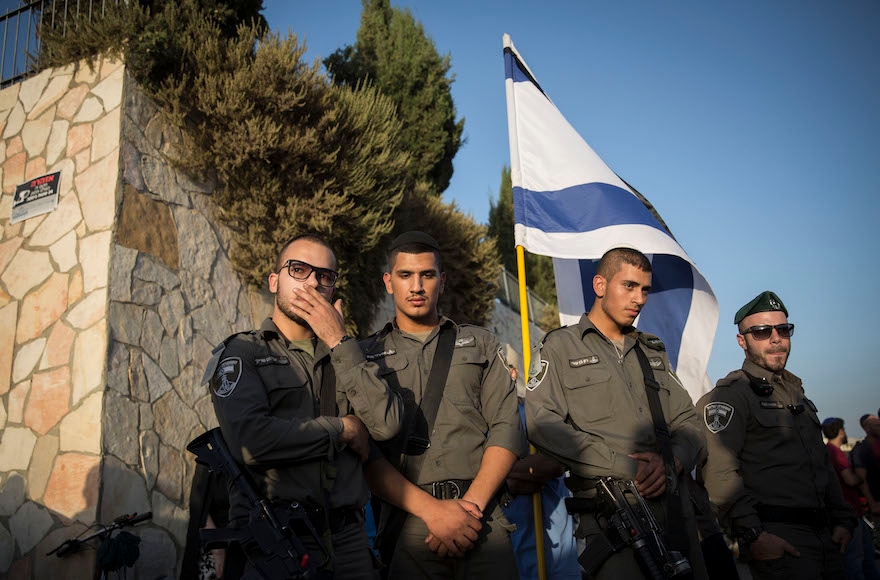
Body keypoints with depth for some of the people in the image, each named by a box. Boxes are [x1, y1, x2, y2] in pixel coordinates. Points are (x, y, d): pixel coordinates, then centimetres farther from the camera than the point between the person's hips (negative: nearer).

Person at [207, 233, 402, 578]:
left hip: (346, 537, 4)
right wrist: (343, 429, -8)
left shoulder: (343, 355, 12)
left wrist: (338, 341, -7)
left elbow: (387, 425, -6)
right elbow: (250, 442, -18)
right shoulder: (241, 352, 1)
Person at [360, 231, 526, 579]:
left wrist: (471, 504, -11)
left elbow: (507, 428, 2)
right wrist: (432, 509, -14)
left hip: (482, 521, 1)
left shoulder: (481, 345, 13)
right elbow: (364, 450, -3)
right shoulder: (366, 356, 8)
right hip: (407, 524, -1)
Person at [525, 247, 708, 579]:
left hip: (676, 509, 5)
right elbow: (542, 423, -10)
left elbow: (688, 423, 16)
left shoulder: (653, 352, 23)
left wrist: (672, 461, -8)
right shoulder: (560, 347, 5)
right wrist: (625, 468, -15)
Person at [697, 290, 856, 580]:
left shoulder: (798, 394, 19)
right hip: (776, 537, -8)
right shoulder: (729, 396, -9)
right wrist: (752, 534, -25)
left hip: (824, 535, 8)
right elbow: (719, 472, -20)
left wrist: (843, 519, 12)